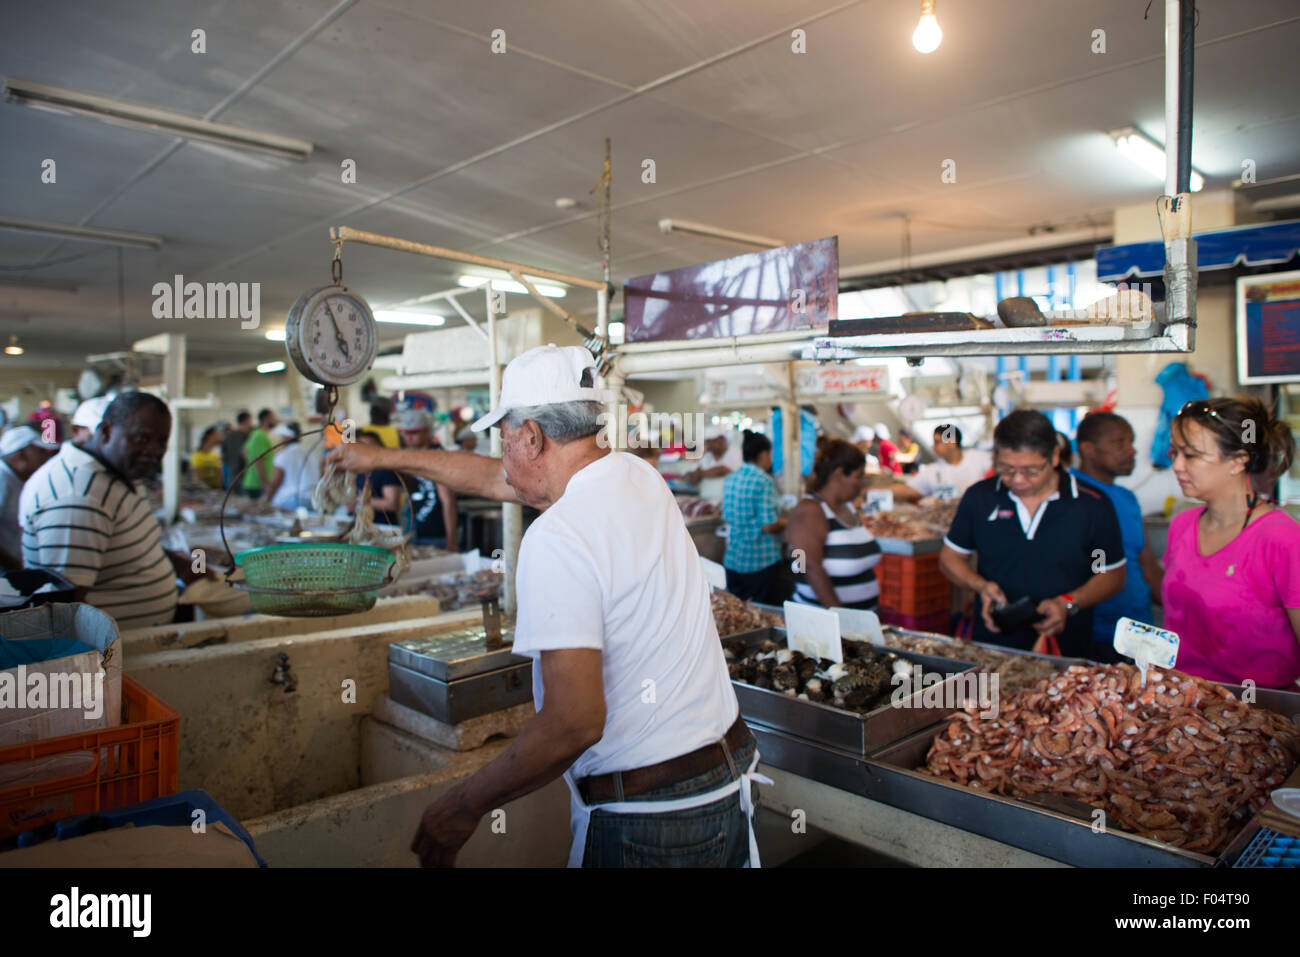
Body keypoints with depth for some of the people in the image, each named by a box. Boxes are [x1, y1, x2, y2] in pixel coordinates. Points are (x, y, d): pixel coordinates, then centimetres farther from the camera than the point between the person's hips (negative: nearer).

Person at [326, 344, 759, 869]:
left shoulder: (556, 539, -22)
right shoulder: (635, 474, 4)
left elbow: (575, 721, -26)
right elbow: (495, 478, 17)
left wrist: (463, 806, -11)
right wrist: (382, 457, 28)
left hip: (643, 823, -8)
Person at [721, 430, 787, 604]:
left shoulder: (729, 479, 5)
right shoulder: (764, 481, -15)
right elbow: (769, 526, -18)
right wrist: (788, 522, 0)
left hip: (733, 560, 7)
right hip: (761, 561, -6)